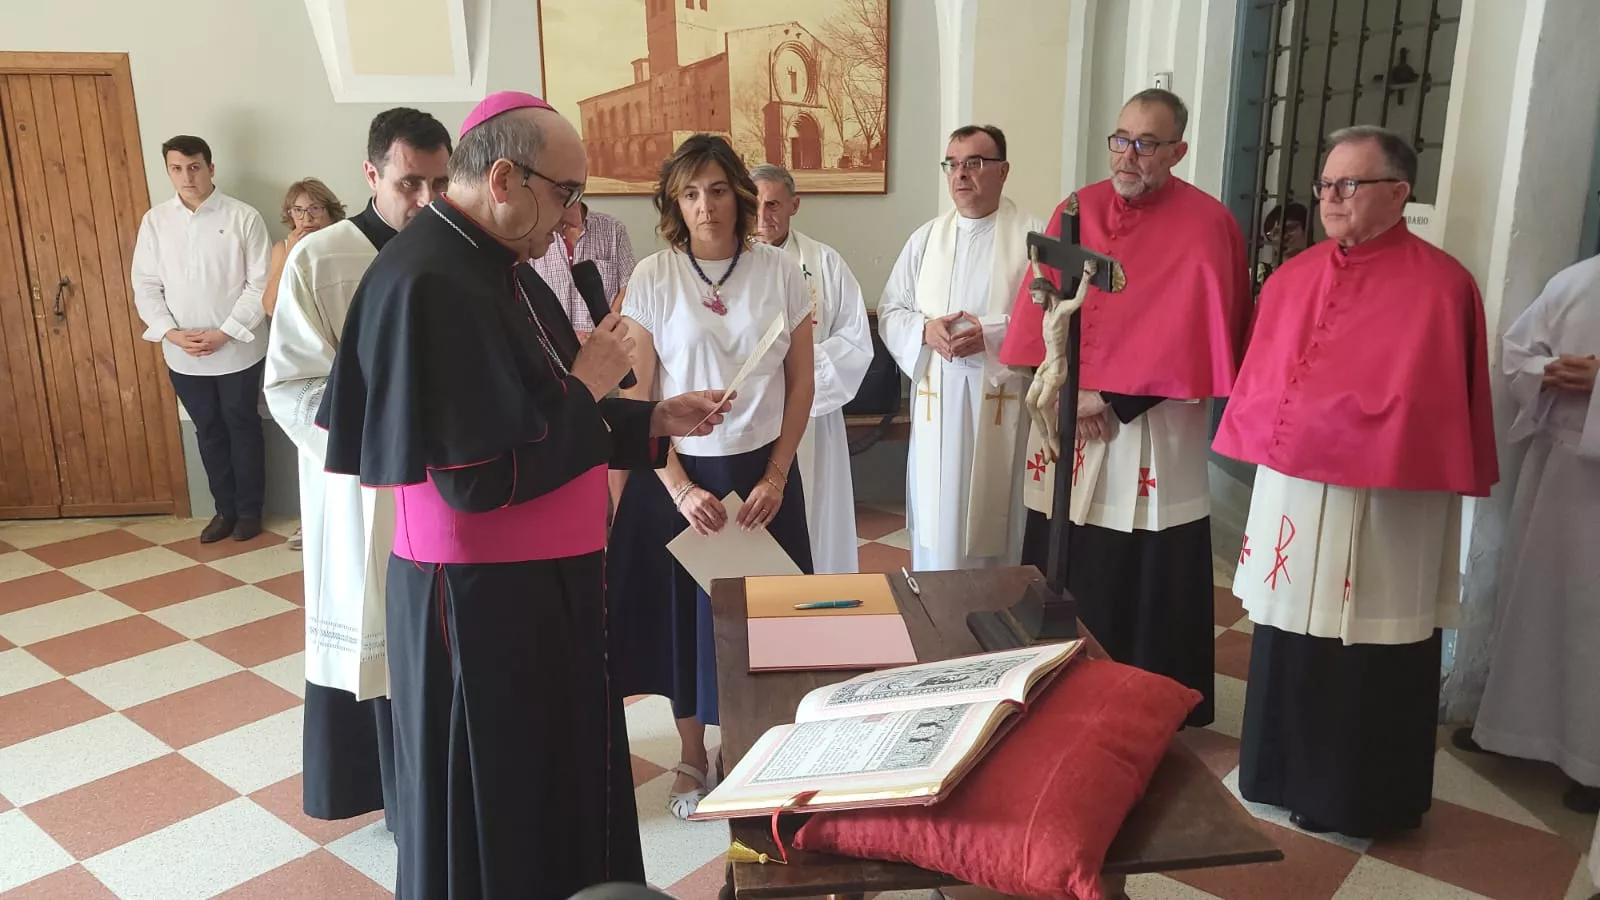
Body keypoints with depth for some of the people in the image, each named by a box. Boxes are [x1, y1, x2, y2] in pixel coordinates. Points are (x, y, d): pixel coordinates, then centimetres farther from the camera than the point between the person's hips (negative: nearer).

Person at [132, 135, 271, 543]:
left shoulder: (243, 217, -8)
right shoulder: (154, 221, 2)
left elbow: (260, 284, -10)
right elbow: (145, 286, 3)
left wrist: (224, 333, -15)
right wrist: (171, 333, -10)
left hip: (236, 351, -3)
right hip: (182, 355, 3)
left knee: (243, 428, 10)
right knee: (209, 431, 14)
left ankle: (250, 509, 24)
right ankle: (225, 508, 28)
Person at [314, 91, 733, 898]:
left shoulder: (496, 264, 7)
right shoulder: (429, 285, -23)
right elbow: (478, 474, -27)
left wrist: (653, 421, 4)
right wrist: (588, 384, -16)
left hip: (542, 581, 9)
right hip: (481, 600, -9)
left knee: (556, 784, 22)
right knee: (495, 817, 10)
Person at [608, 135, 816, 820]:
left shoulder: (779, 272, -2)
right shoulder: (652, 277, -5)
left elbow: (800, 384, 2)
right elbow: (637, 397, -5)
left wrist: (775, 477, -6)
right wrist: (680, 487, -13)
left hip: (762, 472, 1)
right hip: (677, 474, -1)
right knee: (684, 613, 10)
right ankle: (692, 758, 31)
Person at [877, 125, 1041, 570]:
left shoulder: (1033, 236, -2)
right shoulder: (925, 238, 10)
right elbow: (889, 311, 10)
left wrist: (994, 334, -20)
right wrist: (925, 329, -11)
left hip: (1004, 404, -3)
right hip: (938, 402, 3)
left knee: (996, 523, 6)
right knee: (937, 523, 9)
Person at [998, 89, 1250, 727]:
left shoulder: (1205, 226, -7)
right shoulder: (1075, 212, 6)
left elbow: (1187, 340, -13)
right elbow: (1039, 313, 2)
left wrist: (1110, 400, -14)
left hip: (1152, 438, -4)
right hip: (1066, 421, 4)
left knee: (1146, 590, 3)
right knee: (1061, 580, 11)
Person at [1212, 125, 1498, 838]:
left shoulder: (1440, 285, -10)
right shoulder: (1293, 277, 8)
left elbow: (1428, 403, -14)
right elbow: (1258, 379, 13)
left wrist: (1308, 424, -14)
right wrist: (1271, 436, 0)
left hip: (1382, 507, -5)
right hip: (1290, 497, 6)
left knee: (1370, 660, 8)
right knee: (1287, 645, 16)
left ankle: (1359, 801, 26)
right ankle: (1284, 774, 34)